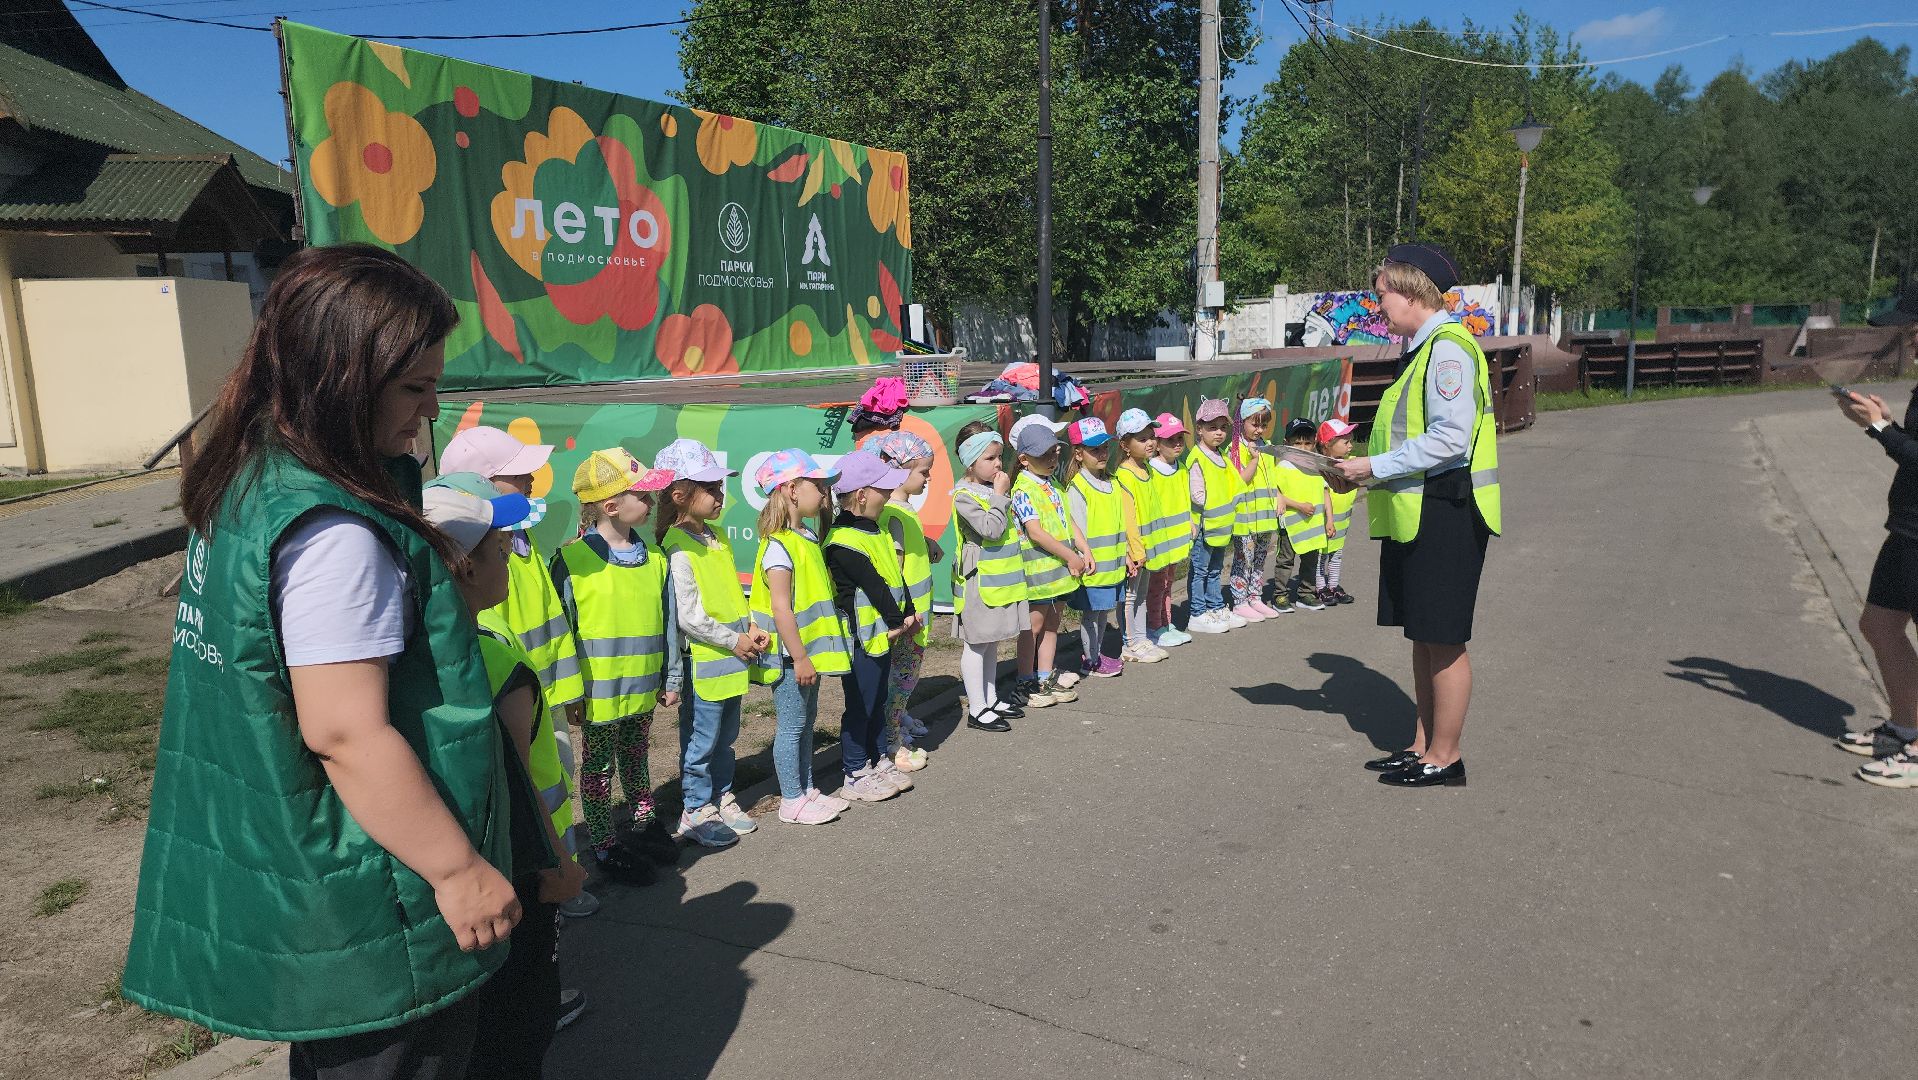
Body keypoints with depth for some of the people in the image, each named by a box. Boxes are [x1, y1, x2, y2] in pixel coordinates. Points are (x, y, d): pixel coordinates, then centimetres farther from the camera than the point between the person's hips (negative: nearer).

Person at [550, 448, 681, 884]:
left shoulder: (653, 560, 4)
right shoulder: (572, 560, -13)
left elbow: (666, 623, 9)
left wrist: (670, 679, 10)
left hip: (642, 687, 5)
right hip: (599, 692, -5)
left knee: (637, 759, 21)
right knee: (599, 767, 9)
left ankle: (646, 826, 37)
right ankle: (604, 845, 22)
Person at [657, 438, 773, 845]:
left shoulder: (716, 538, 10)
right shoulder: (677, 548, -18)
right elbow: (689, 618, -20)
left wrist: (750, 628, 3)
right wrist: (733, 642, -15)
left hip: (733, 660, 8)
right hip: (704, 662, -8)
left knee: (725, 737, 19)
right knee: (701, 741, 5)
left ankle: (722, 798, 33)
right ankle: (696, 811, 18)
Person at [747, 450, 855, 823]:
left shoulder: (808, 536, 9)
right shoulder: (778, 546, -21)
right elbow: (780, 608, -24)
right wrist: (799, 658, -22)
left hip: (810, 650, 9)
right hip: (790, 656, -9)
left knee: (806, 721, 18)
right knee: (791, 726, 2)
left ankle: (806, 789, 30)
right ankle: (792, 802, 14)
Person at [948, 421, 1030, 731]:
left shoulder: (993, 488, 12)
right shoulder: (965, 496, -15)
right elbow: (991, 529, -25)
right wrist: (1000, 496, -19)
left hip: (1002, 578, 9)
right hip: (979, 582, -9)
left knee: (992, 642, 17)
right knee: (977, 644, -1)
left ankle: (991, 699, 28)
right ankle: (977, 710, 6)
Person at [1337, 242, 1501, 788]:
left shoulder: (1448, 348, -15)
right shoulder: (1422, 349, 16)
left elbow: (1450, 438, -23)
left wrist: (1375, 466, -18)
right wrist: (1369, 472, 10)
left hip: (1444, 513, -10)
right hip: (1416, 513, 10)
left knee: (1443, 639, 0)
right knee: (1422, 635, 15)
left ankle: (1444, 756, 11)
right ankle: (1424, 745, 25)